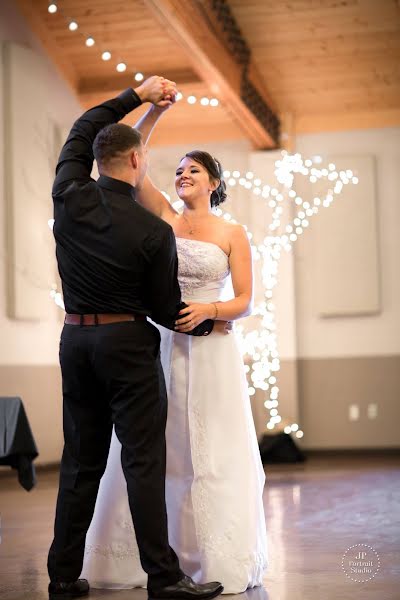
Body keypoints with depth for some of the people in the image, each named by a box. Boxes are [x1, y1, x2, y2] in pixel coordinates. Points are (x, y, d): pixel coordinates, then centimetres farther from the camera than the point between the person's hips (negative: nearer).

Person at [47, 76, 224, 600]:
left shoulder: (70, 197, -2)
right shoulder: (155, 232, -12)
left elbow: (81, 132, 16)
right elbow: (165, 309, -4)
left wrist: (134, 96, 20)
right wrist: (210, 322, 14)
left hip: (75, 340, 5)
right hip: (128, 343, -5)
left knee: (81, 462, 11)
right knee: (144, 462, -3)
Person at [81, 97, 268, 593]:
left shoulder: (233, 234, 4)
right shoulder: (164, 218, 9)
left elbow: (245, 302, 0)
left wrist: (209, 310, -19)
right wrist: (153, 111, -8)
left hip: (211, 351, -2)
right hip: (159, 344, 2)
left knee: (211, 454, -2)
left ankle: (220, 564, 6)